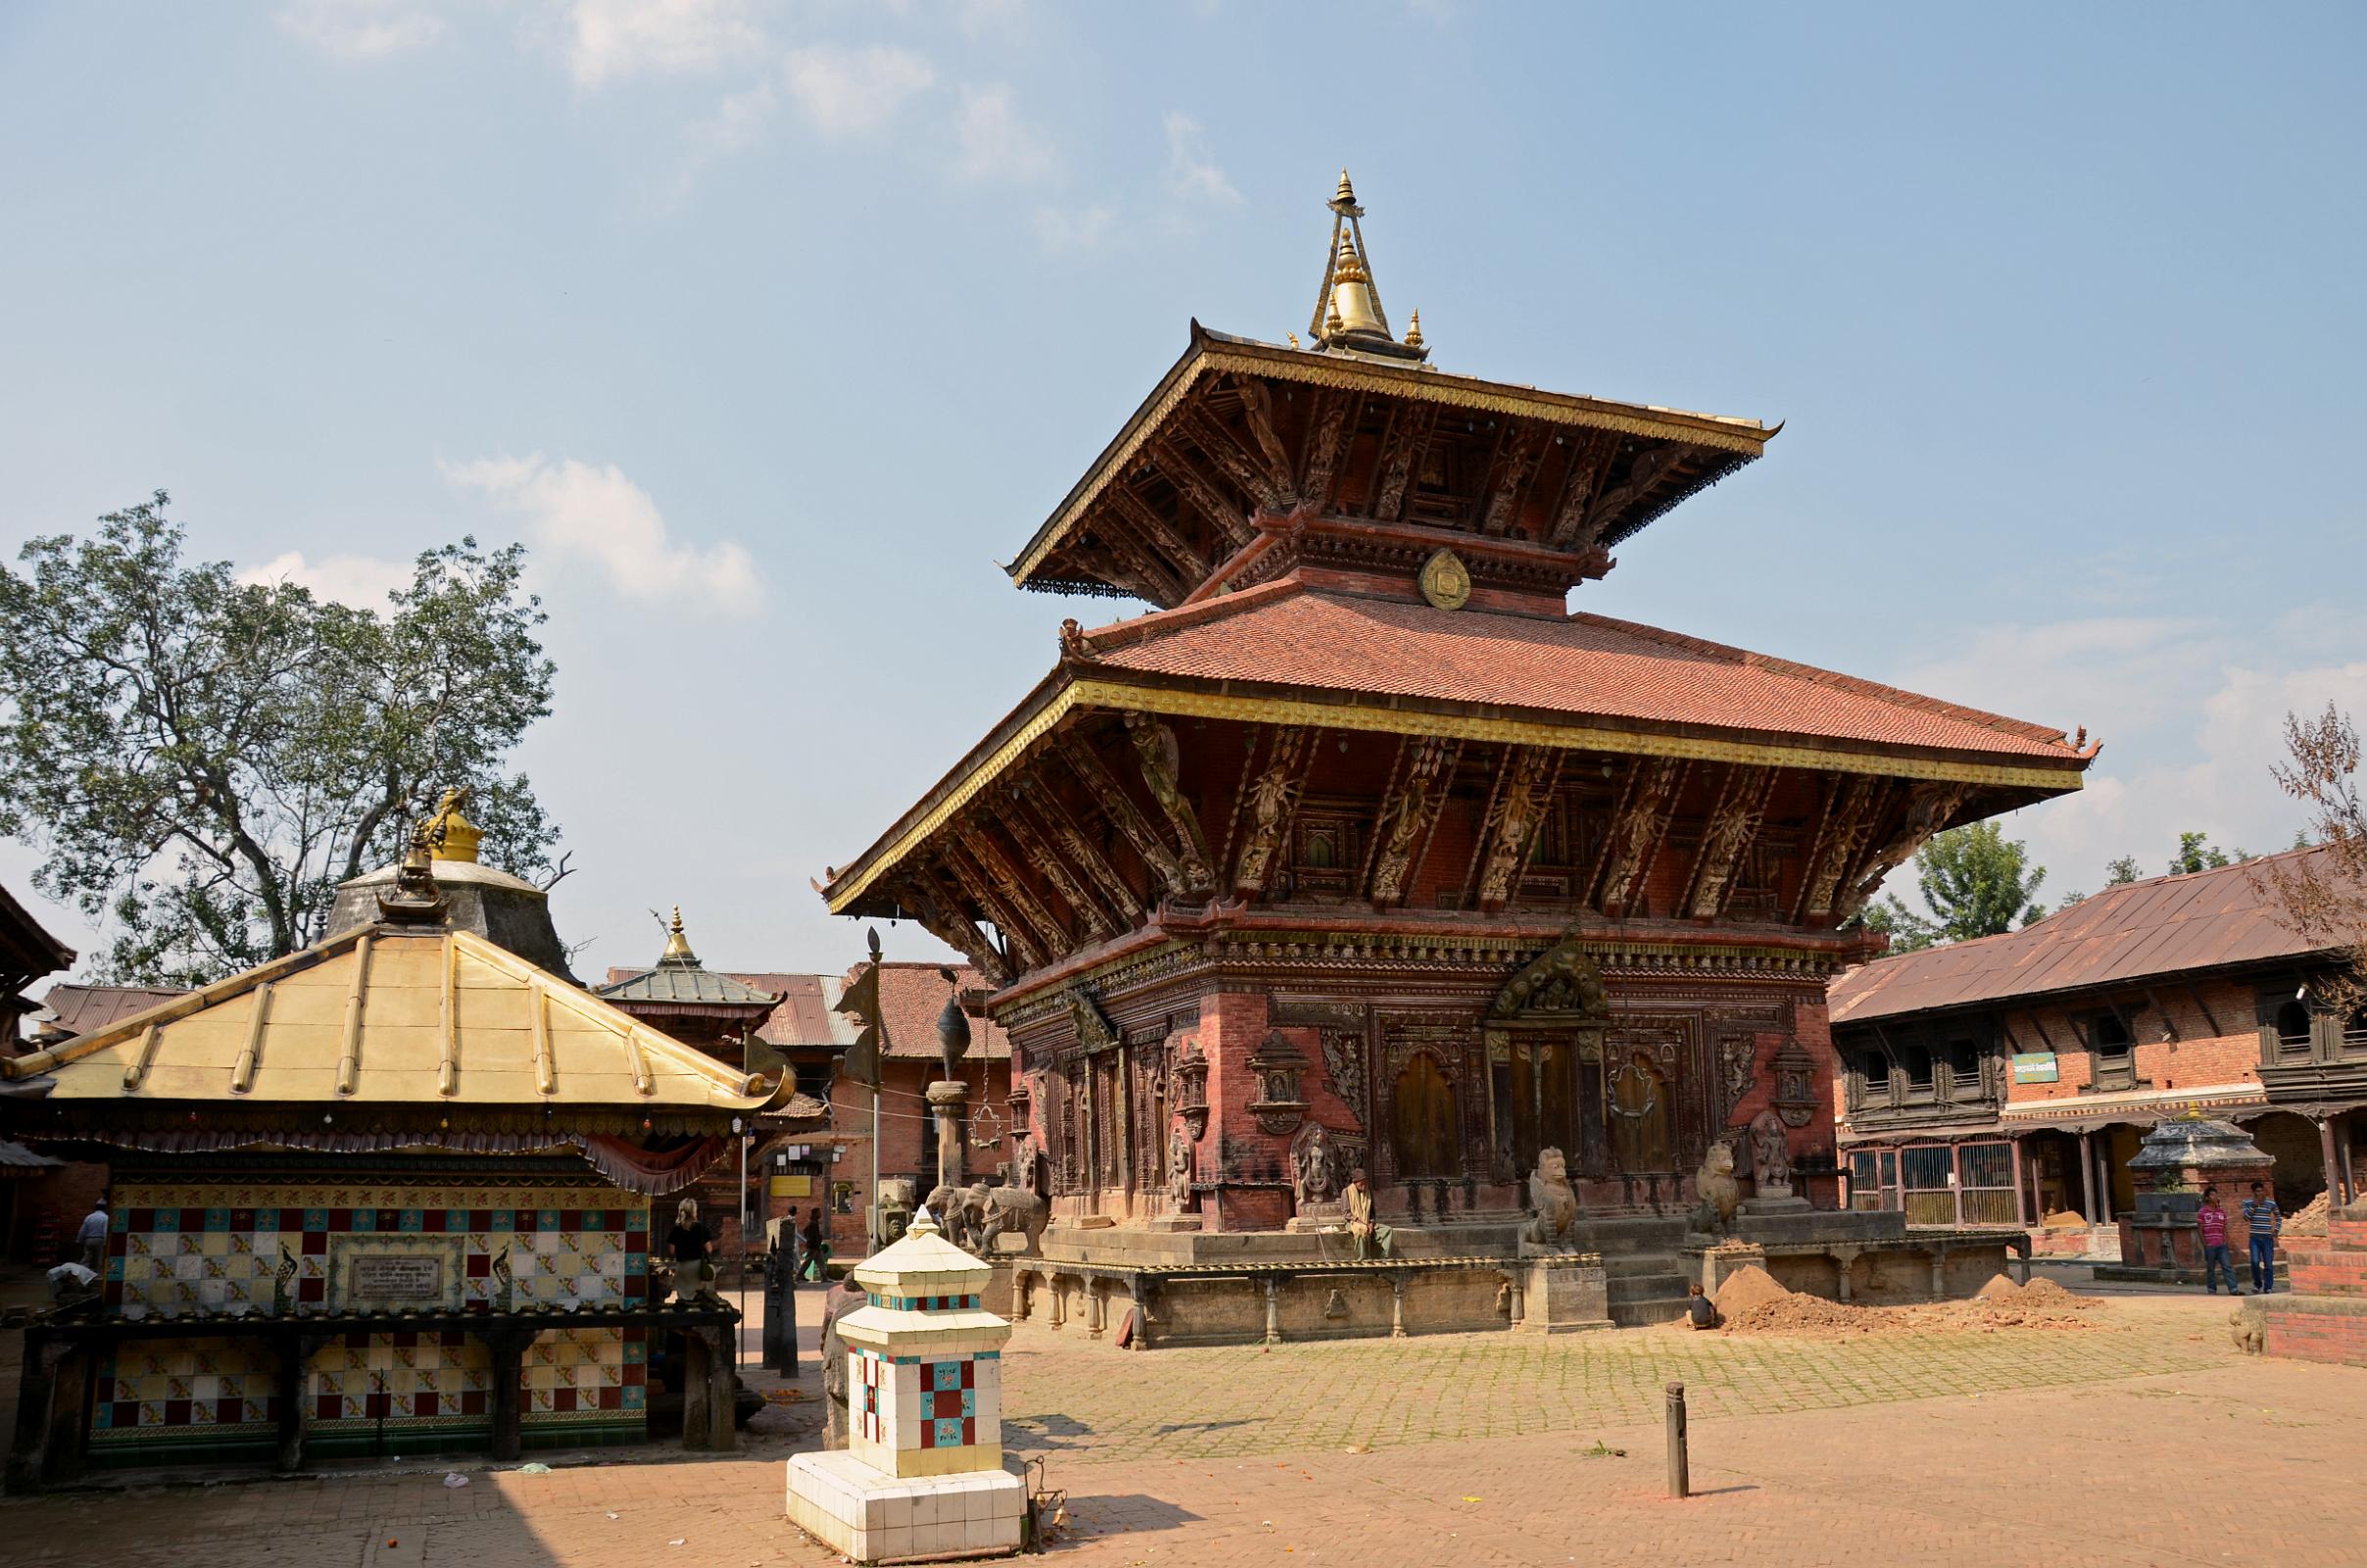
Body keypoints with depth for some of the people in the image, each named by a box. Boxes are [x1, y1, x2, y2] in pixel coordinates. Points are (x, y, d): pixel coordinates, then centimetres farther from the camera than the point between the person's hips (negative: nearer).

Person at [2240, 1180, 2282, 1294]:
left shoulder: (2271, 1203, 5)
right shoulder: (2248, 1202, 2)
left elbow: (2279, 1218, 18)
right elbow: (2246, 1218, -9)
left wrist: (2276, 1230, 6)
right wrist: (2254, 1205, -16)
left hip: (2267, 1238, 1)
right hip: (2255, 1238, -1)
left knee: (2268, 1264, 0)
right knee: (2255, 1262, -11)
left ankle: (2268, 1287, 10)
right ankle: (2257, 1284, 9)